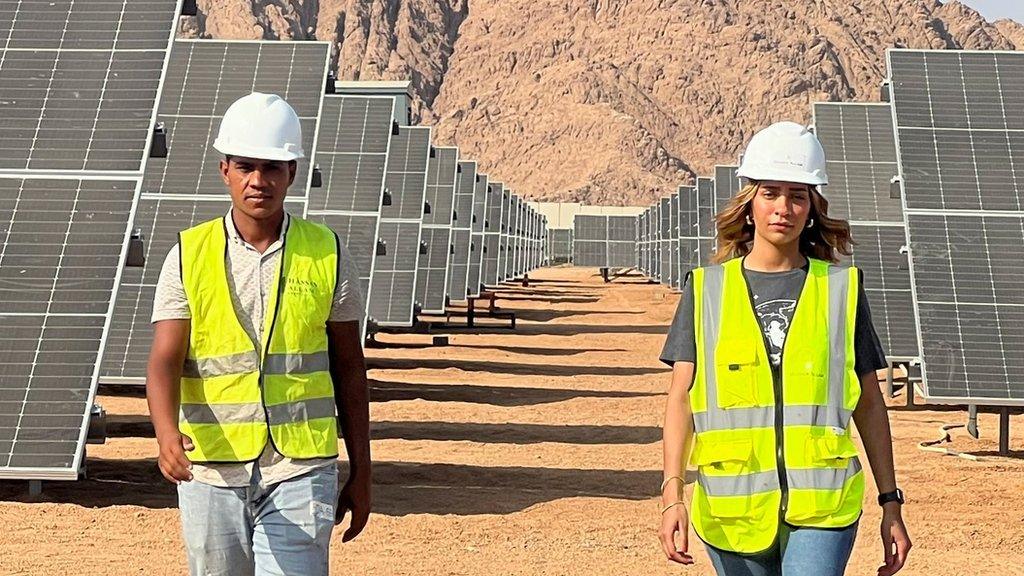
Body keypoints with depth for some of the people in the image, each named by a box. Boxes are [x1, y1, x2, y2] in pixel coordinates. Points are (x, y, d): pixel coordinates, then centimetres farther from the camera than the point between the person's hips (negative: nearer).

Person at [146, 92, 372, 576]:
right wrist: (167, 432, -29)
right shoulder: (189, 255, 0)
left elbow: (349, 370, 6)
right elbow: (164, 362, -8)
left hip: (301, 468, -1)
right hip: (210, 468, 1)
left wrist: (360, 473, 7)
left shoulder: (327, 254, 1)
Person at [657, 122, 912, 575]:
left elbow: (869, 403, 10)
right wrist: (672, 495, -10)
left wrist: (890, 503, 9)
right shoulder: (706, 289, 4)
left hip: (822, 505, -1)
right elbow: (681, 398, 0)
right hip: (731, 509, 1)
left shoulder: (842, 288, 5)